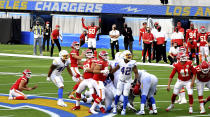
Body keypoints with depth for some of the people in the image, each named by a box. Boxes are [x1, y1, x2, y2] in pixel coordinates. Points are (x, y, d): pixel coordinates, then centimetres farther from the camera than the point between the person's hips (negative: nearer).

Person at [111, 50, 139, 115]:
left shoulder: (132, 63, -15)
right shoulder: (121, 62, -12)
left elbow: (136, 73, -9)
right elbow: (115, 69, 4)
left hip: (128, 81, -1)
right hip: (121, 80, 1)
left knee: (125, 95, -5)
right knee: (118, 94, -1)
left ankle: (124, 109, 5)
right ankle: (115, 107, 20)